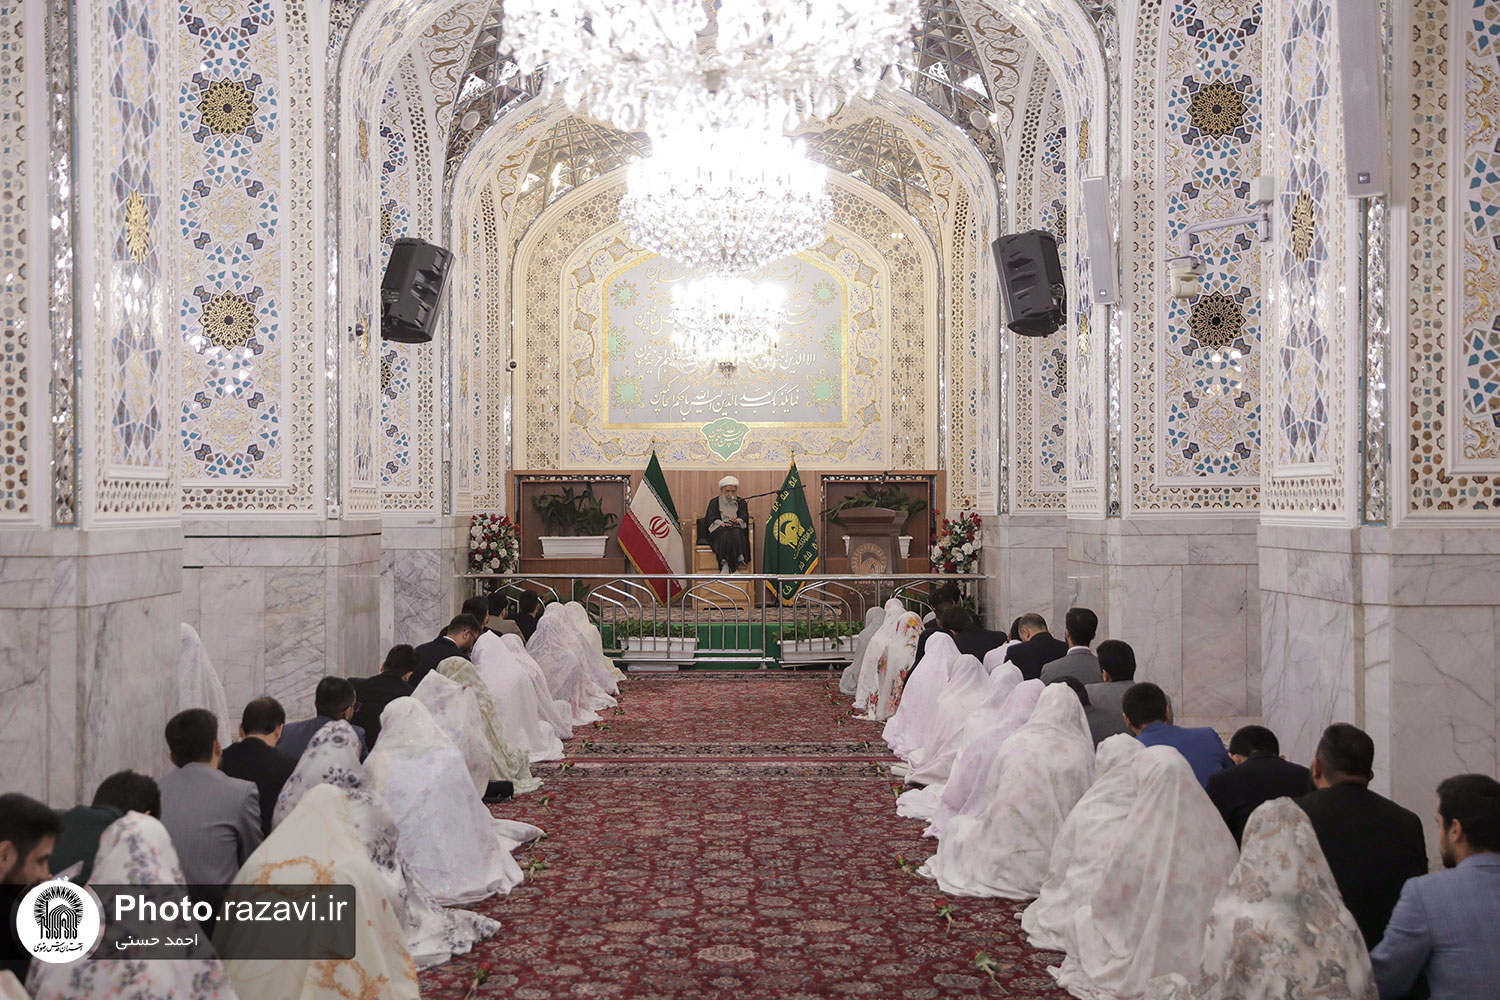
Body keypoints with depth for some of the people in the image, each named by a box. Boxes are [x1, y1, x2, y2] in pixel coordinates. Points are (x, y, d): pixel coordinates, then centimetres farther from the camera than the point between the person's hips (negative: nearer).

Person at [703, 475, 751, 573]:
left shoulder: (741, 503, 20)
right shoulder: (714, 502, 17)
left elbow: (744, 519, 5)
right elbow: (710, 519, 3)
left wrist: (737, 521, -19)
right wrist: (721, 523, -17)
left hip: (737, 529, 1)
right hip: (719, 532, -1)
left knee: (736, 534, -36)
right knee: (726, 533, -37)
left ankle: (726, 566, -45)